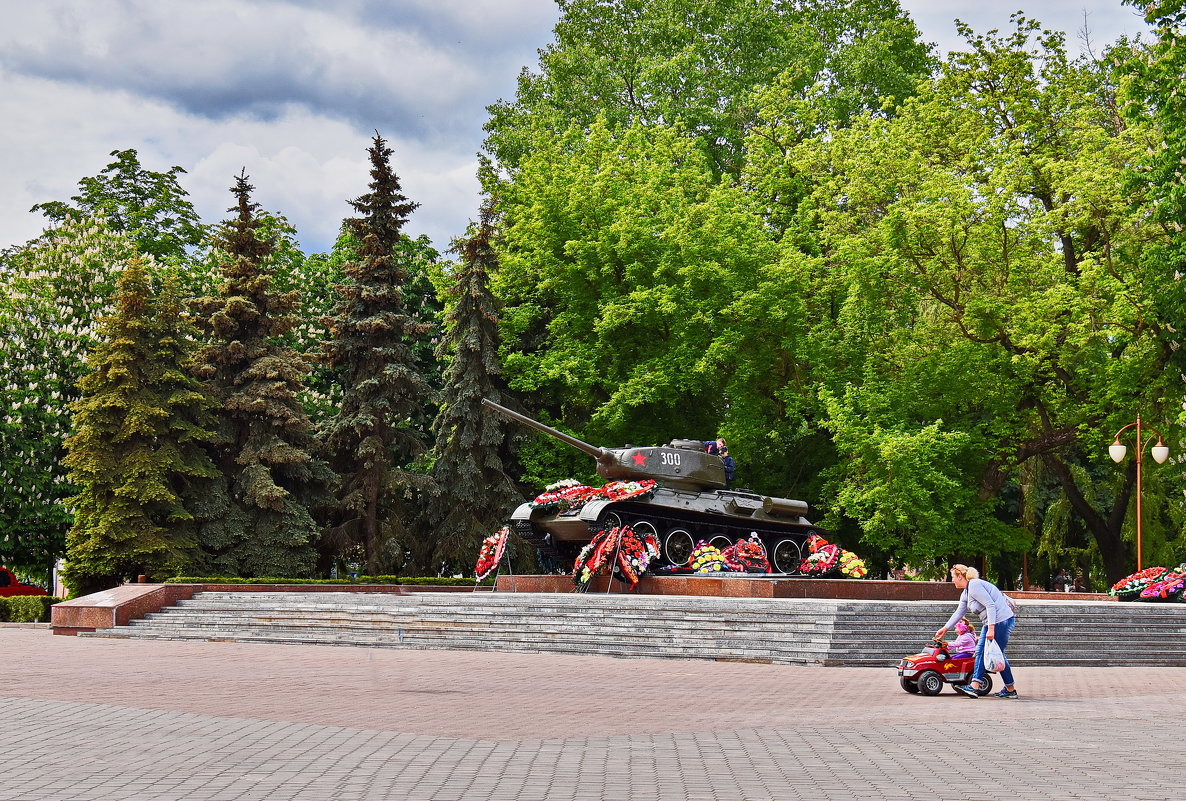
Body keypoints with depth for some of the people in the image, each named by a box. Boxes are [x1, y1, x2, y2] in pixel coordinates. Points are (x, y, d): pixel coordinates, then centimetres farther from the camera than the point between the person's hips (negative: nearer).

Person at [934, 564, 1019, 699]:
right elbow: (958, 613, 24)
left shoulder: (974, 586, -17)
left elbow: (991, 605, -24)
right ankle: (974, 687, -2)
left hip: (1001, 621, -11)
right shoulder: (965, 593, 15)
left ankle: (1011, 689, 4)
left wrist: (991, 628, -27)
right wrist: (945, 629, 25)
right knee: (980, 651, 4)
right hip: (990, 623, 11)